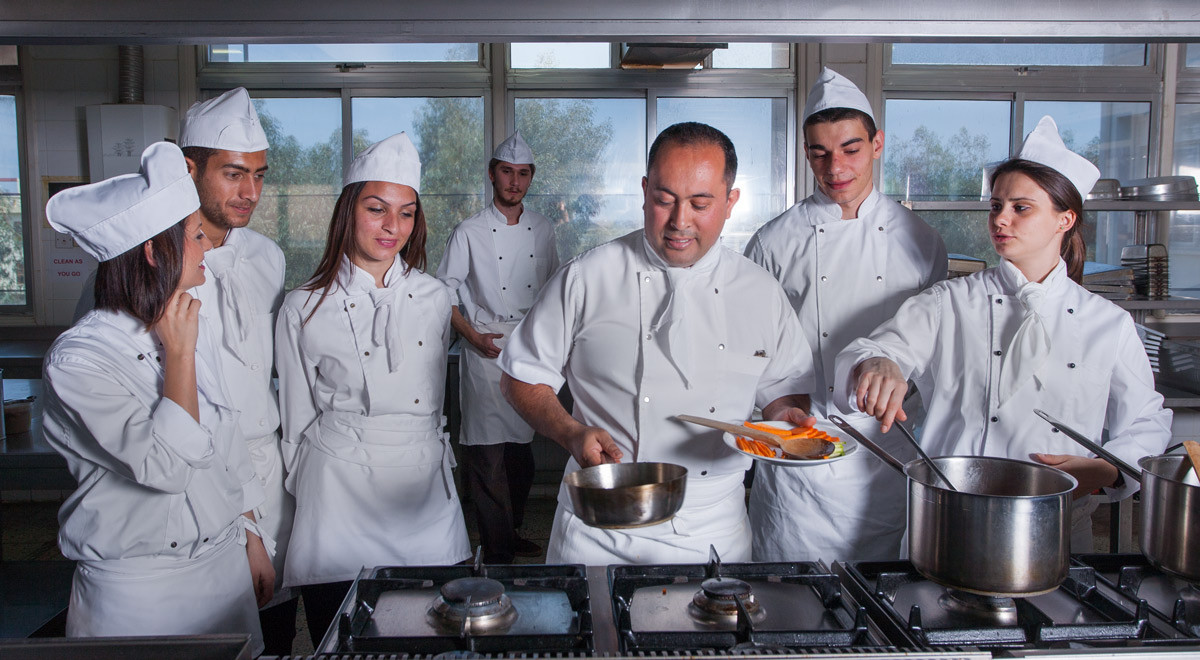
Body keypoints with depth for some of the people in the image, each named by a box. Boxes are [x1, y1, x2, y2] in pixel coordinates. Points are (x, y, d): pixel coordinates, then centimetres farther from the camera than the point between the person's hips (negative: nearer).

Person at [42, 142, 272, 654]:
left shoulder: (191, 329, 3)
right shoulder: (77, 361, -18)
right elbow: (164, 466, -26)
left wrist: (252, 539, 13)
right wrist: (178, 354, -19)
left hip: (226, 560, 6)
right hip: (140, 587, -6)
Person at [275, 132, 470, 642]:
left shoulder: (434, 298, 5)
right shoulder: (304, 308, -3)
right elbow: (297, 418, 6)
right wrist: (309, 489, 9)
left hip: (424, 484, 3)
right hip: (339, 486, -2)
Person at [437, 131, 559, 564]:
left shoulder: (543, 229, 10)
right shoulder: (470, 232, -3)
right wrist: (474, 337, -12)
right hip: (487, 350, -4)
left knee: (522, 449, 12)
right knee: (488, 454, -6)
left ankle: (512, 532, 28)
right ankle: (496, 551, 3)